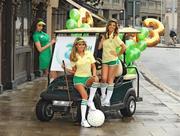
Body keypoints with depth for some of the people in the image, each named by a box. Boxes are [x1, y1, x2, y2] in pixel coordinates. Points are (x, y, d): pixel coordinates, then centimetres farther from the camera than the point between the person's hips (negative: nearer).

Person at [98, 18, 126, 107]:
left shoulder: (115, 37, -1)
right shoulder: (104, 36, 14)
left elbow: (124, 47, -8)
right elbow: (99, 47, 9)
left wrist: (118, 54, -5)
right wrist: (102, 39, 3)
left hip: (113, 60, -4)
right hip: (104, 60, 4)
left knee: (110, 80, -3)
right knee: (104, 79, -11)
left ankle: (107, 100, -1)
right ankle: (103, 96, 8)